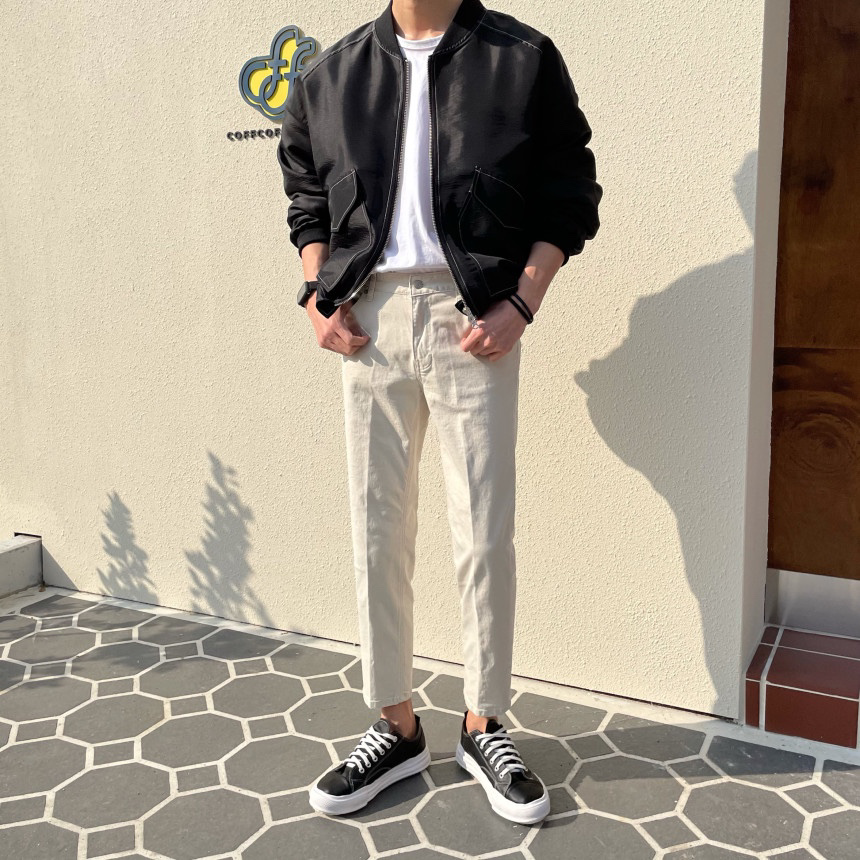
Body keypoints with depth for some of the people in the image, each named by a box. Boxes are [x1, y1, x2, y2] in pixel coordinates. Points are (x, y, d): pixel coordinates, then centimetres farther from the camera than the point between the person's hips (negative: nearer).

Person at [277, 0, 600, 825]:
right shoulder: (329, 74, 11)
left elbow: (569, 198, 2)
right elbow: (306, 198, 19)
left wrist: (521, 304, -9)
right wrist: (317, 294, 4)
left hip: (473, 318, -2)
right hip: (370, 317, 3)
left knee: (483, 535, 1)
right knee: (377, 531, 7)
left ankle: (483, 726, 22)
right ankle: (396, 726, 24)